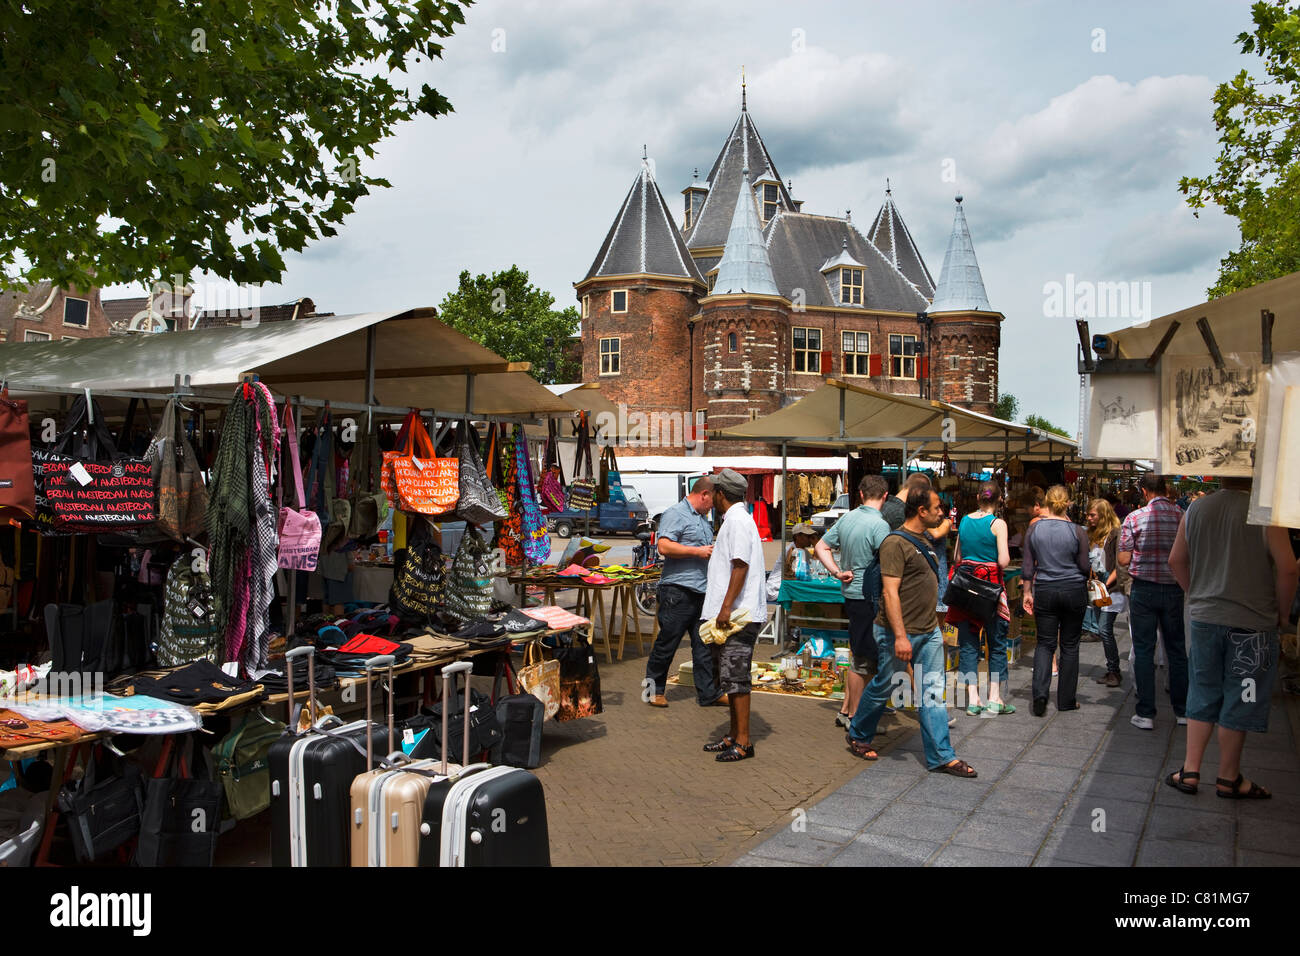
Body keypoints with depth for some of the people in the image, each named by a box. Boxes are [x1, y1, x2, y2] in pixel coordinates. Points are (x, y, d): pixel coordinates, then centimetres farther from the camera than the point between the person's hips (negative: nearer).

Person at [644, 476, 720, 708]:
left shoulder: (703, 519, 21)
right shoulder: (675, 514, -9)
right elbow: (664, 546, -21)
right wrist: (697, 551, -18)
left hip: (702, 592, 9)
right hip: (678, 591, -9)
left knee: (705, 645, 9)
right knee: (667, 642, 0)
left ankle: (708, 693, 14)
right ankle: (654, 688, 14)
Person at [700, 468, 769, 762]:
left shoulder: (737, 520, -13)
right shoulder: (736, 519, 19)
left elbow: (741, 566, -23)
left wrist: (726, 607, -26)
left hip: (739, 616, -11)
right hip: (731, 615, 11)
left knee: (734, 677, -7)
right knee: (729, 677, 15)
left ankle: (743, 742, -2)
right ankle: (734, 735, 23)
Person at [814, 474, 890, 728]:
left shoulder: (846, 519, 8)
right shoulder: (879, 524, -17)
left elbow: (821, 547, 14)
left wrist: (838, 572, 5)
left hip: (851, 594, 8)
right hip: (868, 598, -8)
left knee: (859, 657, 18)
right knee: (863, 661, 2)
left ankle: (845, 711, 24)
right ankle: (854, 717, 10)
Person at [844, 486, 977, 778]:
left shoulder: (923, 542, 13)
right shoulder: (895, 543, -16)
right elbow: (890, 591, -22)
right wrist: (900, 636, -26)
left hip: (929, 633, 8)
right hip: (899, 633, -8)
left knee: (933, 693, 6)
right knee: (883, 687, 7)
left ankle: (941, 756, 10)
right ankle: (857, 736, 27)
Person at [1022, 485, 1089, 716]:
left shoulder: (1034, 529, -2)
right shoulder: (1077, 531, -7)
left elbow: (1028, 566, 1)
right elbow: (1084, 567, -2)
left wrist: (1027, 592, 9)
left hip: (1045, 591, 1)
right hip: (1074, 591, -1)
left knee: (1045, 643, 8)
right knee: (1069, 645, 9)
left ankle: (1040, 692, -11)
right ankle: (1066, 700, 14)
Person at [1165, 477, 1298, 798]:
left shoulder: (1196, 508, 2)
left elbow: (1176, 560, 9)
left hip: (1204, 617, 4)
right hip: (1252, 622, -4)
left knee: (1202, 698, 15)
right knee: (1238, 701, 8)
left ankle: (1190, 771, 17)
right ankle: (1228, 778, 20)